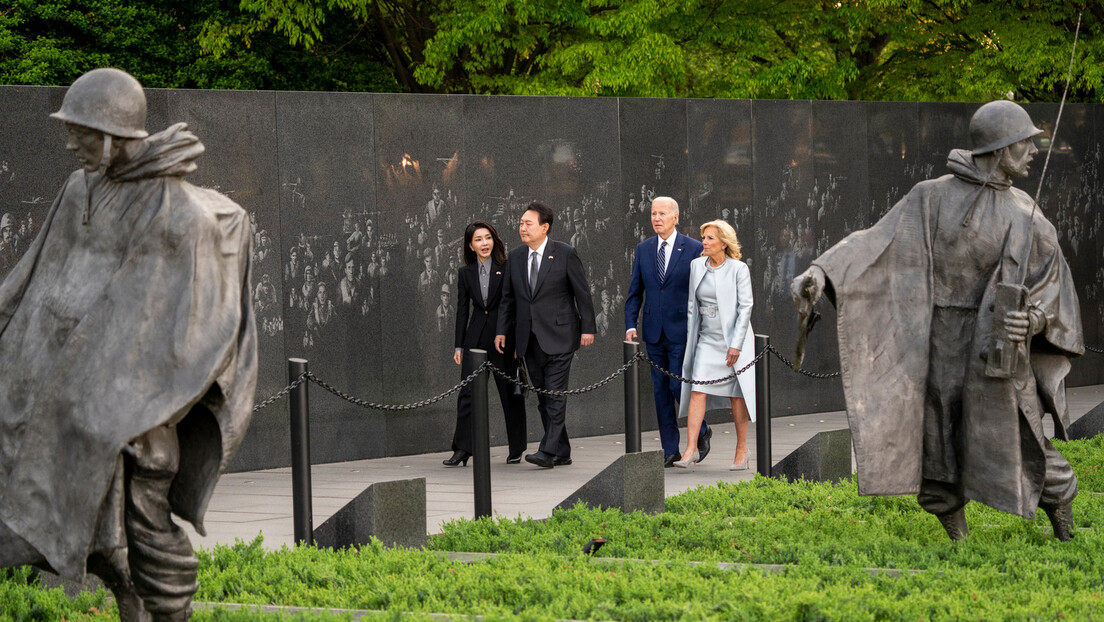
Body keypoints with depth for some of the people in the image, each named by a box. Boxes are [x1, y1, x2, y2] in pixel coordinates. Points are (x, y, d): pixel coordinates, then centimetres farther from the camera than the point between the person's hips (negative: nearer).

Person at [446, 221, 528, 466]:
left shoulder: (507, 269, -1)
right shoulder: (465, 273, 9)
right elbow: (462, 309, 11)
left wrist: (518, 342, -7)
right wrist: (459, 345, 7)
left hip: (503, 336, -2)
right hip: (476, 337, 2)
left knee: (510, 393, 5)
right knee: (468, 393, -5)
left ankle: (516, 449, 15)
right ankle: (462, 449, -5)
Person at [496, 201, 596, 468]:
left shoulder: (565, 255, -5)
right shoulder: (515, 257, 9)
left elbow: (582, 293, -3)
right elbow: (508, 298, 14)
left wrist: (587, 328, -6)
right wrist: (502, 331, 7)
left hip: (558, 337, -6)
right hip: (530, 340, 6)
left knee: (555, 395, -11)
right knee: (543, 398, 7)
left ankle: (548, 451, -15)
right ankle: (562, 453, 14)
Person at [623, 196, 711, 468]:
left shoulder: (694, 249, -3)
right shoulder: (643, 249, 9)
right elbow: (635, 291, 11)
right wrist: (630, 325, 0)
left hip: (682, 331, -4)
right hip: (654, 332, 4)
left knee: (679, 386, -9)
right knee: (661, 391, 5)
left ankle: (701, 430, 16)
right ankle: (670, 450, 10)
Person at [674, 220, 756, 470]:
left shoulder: (739, 269, -8)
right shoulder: (697, 266, 6)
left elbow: (745, 308, -10)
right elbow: (692, 305, 13)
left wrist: (736, 345, -15)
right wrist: (690, 339, 10)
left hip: (733, 338, -4)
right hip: (707, 339, 4)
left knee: (736, 394, 2)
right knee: (697, 390, -9)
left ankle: (741, 450, 13)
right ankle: (691, 449, -12)